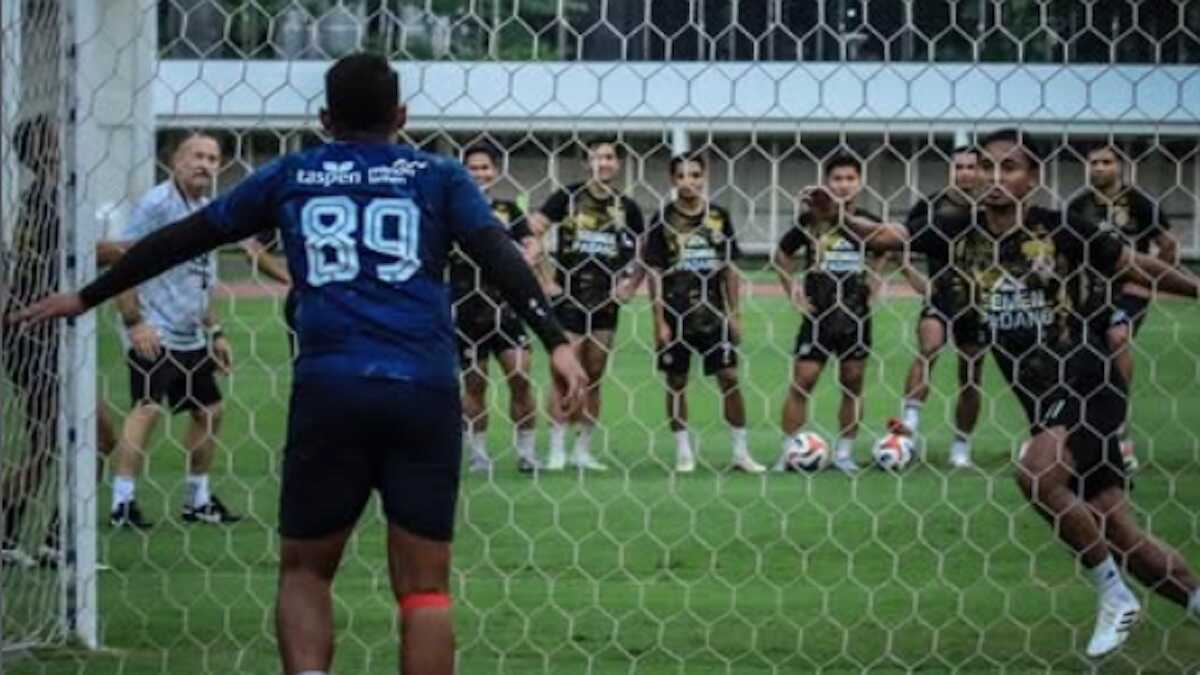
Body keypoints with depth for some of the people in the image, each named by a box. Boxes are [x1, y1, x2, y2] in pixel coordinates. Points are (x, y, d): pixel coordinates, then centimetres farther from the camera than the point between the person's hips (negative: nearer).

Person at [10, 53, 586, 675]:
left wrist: (85, 298, 30)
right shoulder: (438, 178, 14)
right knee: (424, 586, 2)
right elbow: (497, 254, -2)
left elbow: (183, 239, 22)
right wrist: (555, 341, -9)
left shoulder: (290, 178, 17)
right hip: (424, 391, 0)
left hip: (328, 390, 0)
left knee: (304, 570, 13)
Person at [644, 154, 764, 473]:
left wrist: (734, 313, 5)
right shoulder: (664, 220, -3)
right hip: (676, 313, -2)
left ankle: (741, 452, 5)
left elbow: (729, 268, 9)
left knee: (730, 377, -1)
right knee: (676, 381, 4)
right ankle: (683, 452, 13)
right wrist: (660, 321, -7)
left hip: (712, 313, 2)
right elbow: (655, 273, -3)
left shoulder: (719, 217, 5)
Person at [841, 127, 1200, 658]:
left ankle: (1114, 594, -13)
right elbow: (887, 236, -6)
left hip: (1085, 387, -5)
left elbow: (1139, 268, 2)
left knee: (1036, 473, -29)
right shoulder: (961, 236, 3)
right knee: (1122, 538, 5)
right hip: (1043, 401, 5)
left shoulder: (1063, 232, -8)